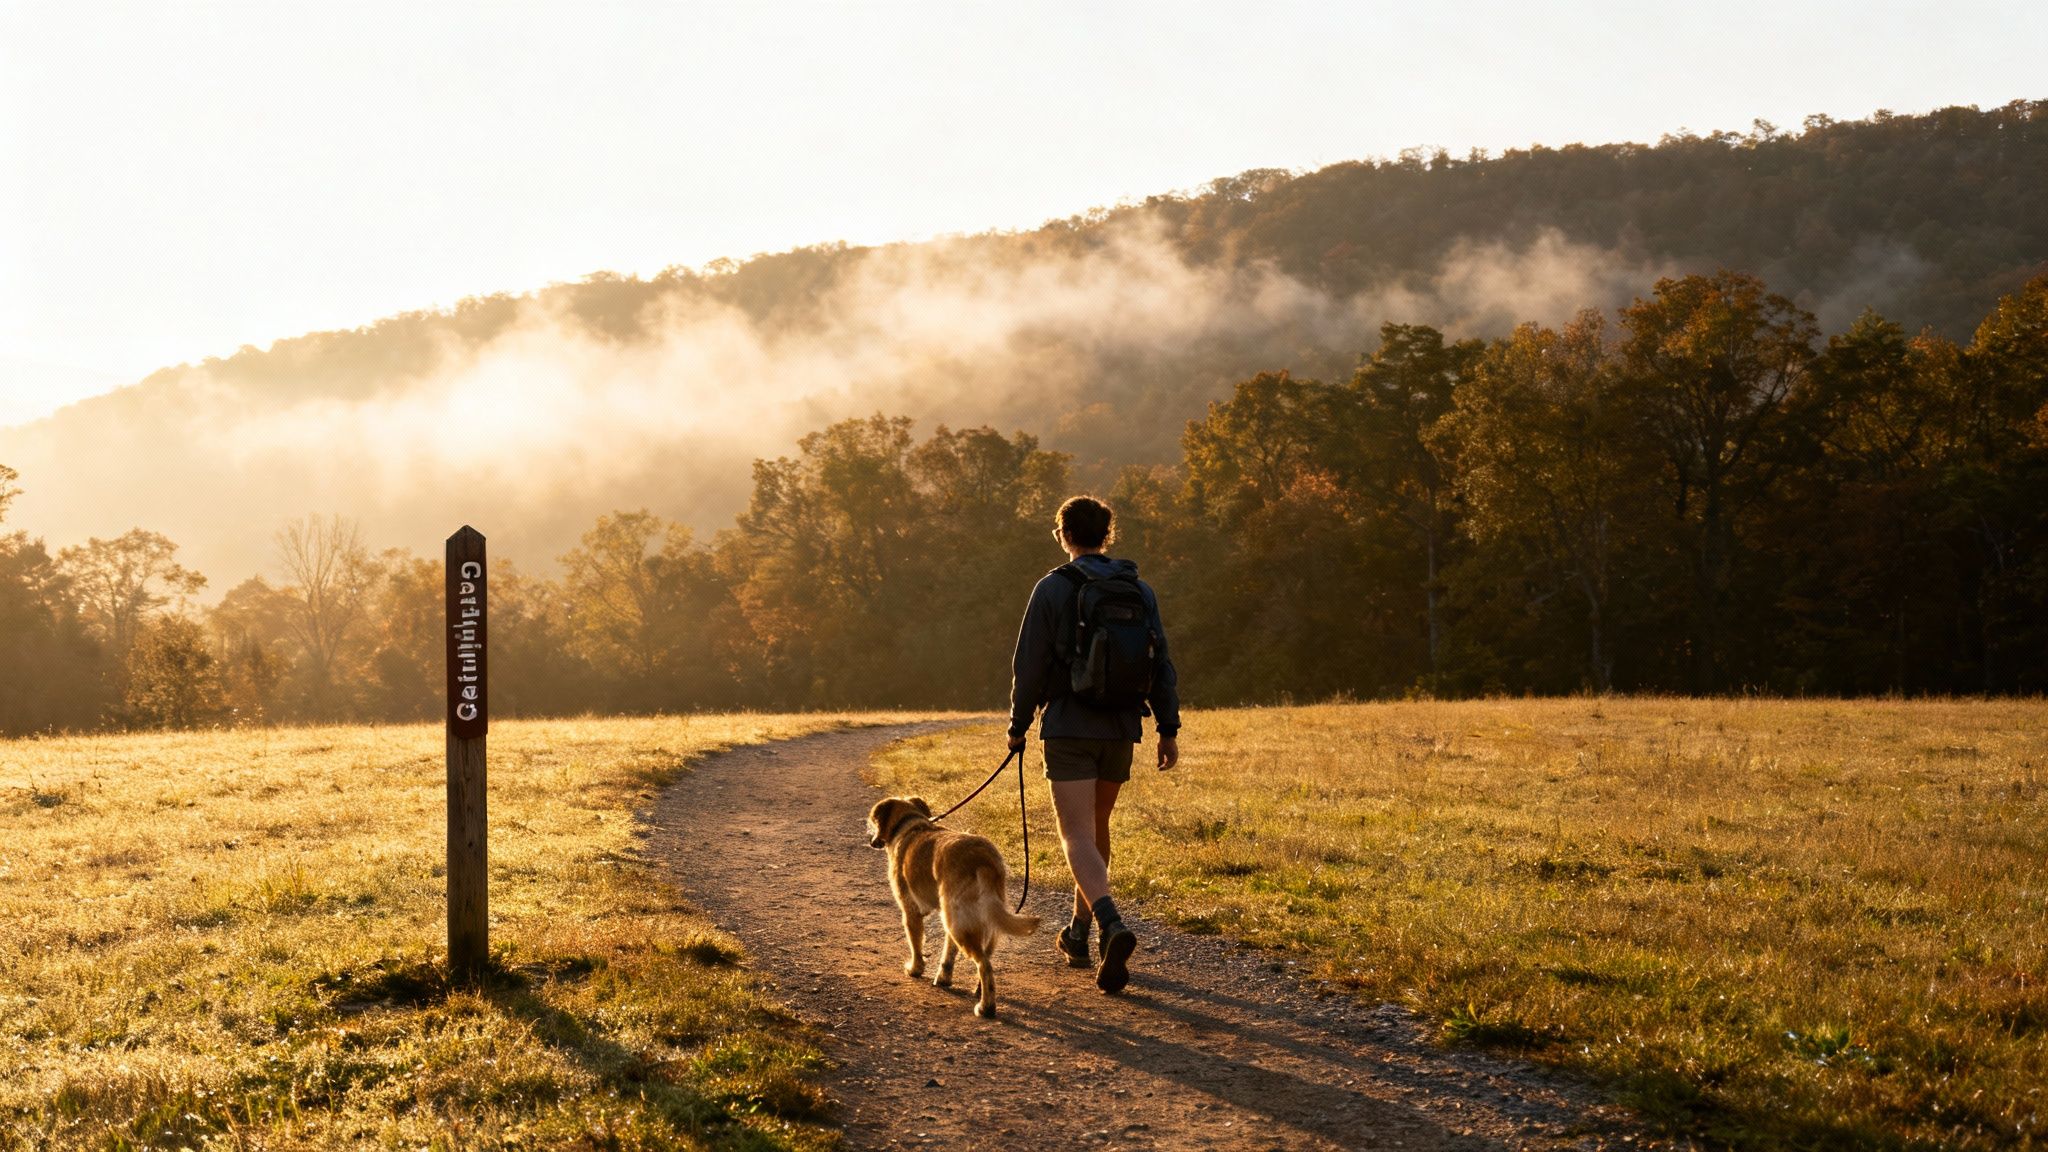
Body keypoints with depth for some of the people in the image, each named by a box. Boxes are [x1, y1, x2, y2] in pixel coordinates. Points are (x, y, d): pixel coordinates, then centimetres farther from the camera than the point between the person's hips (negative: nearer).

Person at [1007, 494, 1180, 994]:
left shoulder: (1053, 588, -6)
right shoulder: (1140, 590, 6)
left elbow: (1030, 664, -6)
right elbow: (1161, 665, 6)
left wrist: (1018, 725, 4)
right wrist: (1169, 728, 10)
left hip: (1069, 729, -5)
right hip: (1122, 728, 5)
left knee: (1078, 836, -8)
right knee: (1097, 828, 20)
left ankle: (1112, 925, -30)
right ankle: (1079, 933, 28)